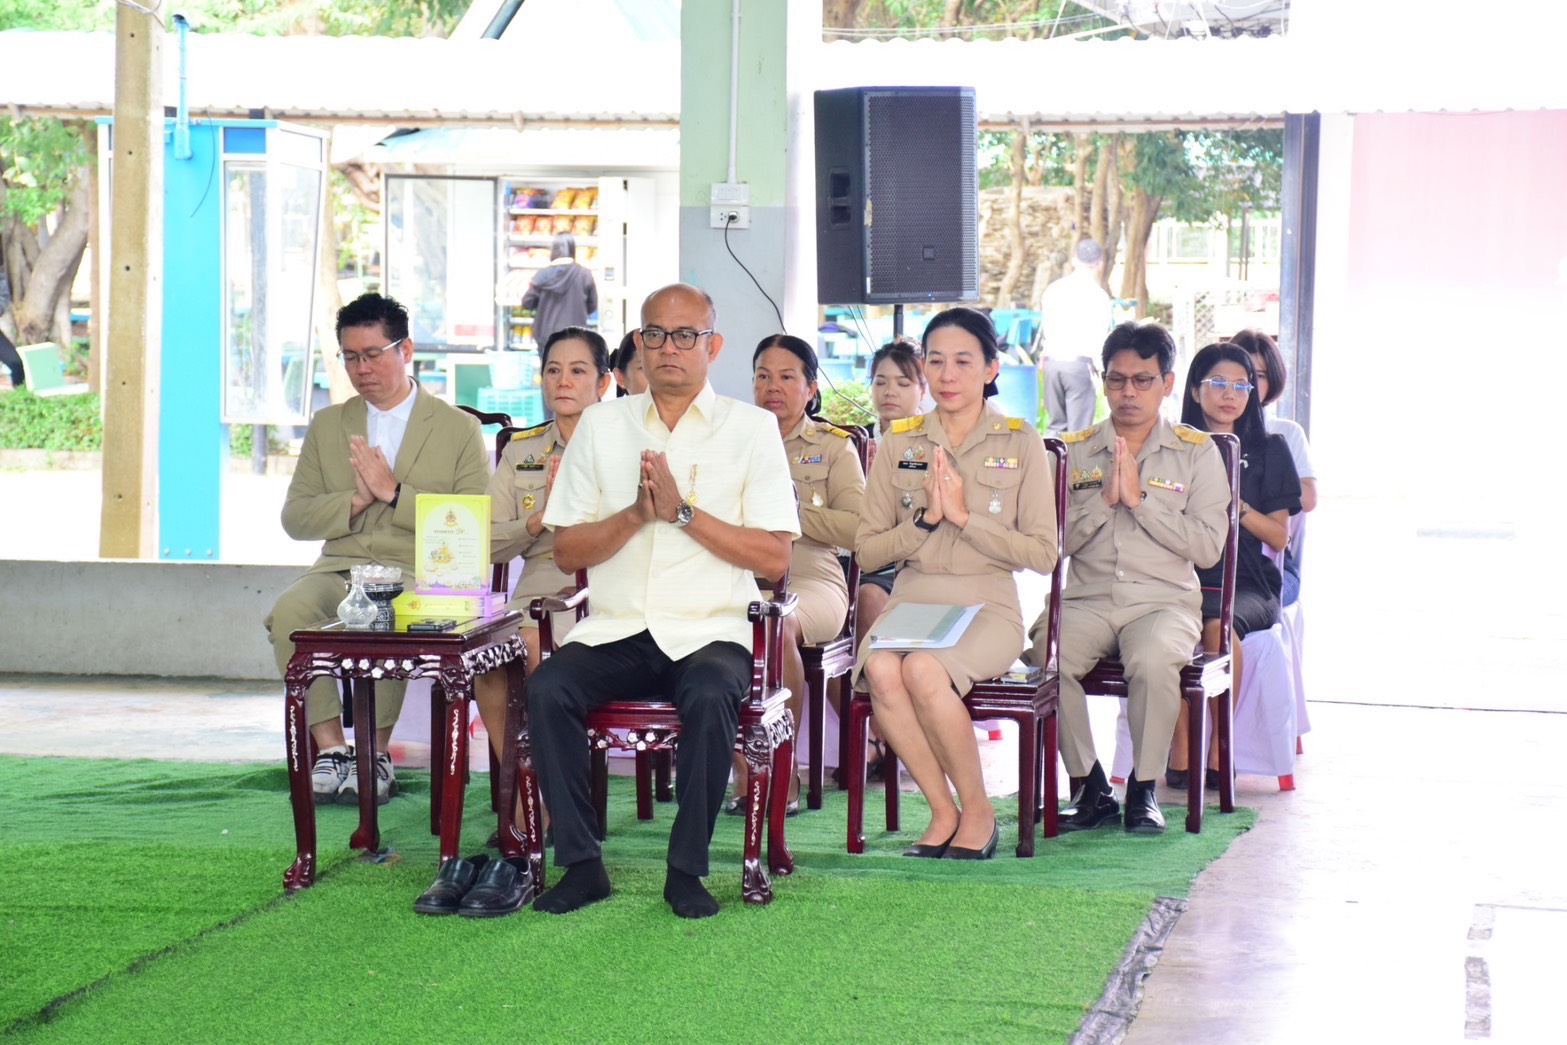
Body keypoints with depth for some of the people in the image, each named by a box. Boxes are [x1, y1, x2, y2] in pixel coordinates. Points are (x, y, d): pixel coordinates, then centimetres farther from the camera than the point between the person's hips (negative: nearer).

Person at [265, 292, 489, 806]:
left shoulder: (459, 428, 9)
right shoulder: (327, 425, 21)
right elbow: (294, 518, 15)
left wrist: (393, 493, -8)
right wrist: (355, 500, -4)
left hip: (418, 573, -3)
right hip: (338, 570, 3)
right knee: (288, 609, -31)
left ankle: (375, 754, -21)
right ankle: (330, 748, -25)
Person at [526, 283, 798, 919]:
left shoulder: (751, 428, 5)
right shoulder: (600, 425, 13)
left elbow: (774, 557, -4)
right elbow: (567, 551, 8)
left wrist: (682, 510, -12)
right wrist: (637, 514, -9)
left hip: (710, 629, -2)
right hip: (614, 628, 3)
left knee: (710, 696, -34)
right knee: (547, 689, -26)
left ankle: (687, 870, -19)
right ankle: (581, 865, -15)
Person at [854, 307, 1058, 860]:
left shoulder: (1020, 442, 4)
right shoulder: (899, 443, 11)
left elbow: (1042, 553, -2)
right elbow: (867, 549, 7)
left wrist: (965, 517, -12)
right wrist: (925, 518, -9)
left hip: (989, 610, -3)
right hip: (910, 603, 3)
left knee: (925, 670, -34)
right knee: (881, 670, -32)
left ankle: (978, 811, -13)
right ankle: (943, 812, -15)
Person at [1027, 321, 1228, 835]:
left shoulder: (1197, 452, 7)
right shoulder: (1075, 451, 12)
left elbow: (1208, 547, -4)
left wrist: (1140, 499, -10)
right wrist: (1104, 499, -10)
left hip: (1164, 599, -2)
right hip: (1085, 599, 2)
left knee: (1153, 661, -35)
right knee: (1046, 654, -30)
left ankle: (1144, 789, -13)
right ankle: (1090, 788, -13)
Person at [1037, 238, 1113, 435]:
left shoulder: (1053, 289, 10)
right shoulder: (1098, 295, -5)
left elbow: (1043, 331, 14)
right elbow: (1099, 340, -7)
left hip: (1052, 362, 5)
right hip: (1080, 362, -5)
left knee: (1056, 425, 11)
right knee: (1078, 430, -3)